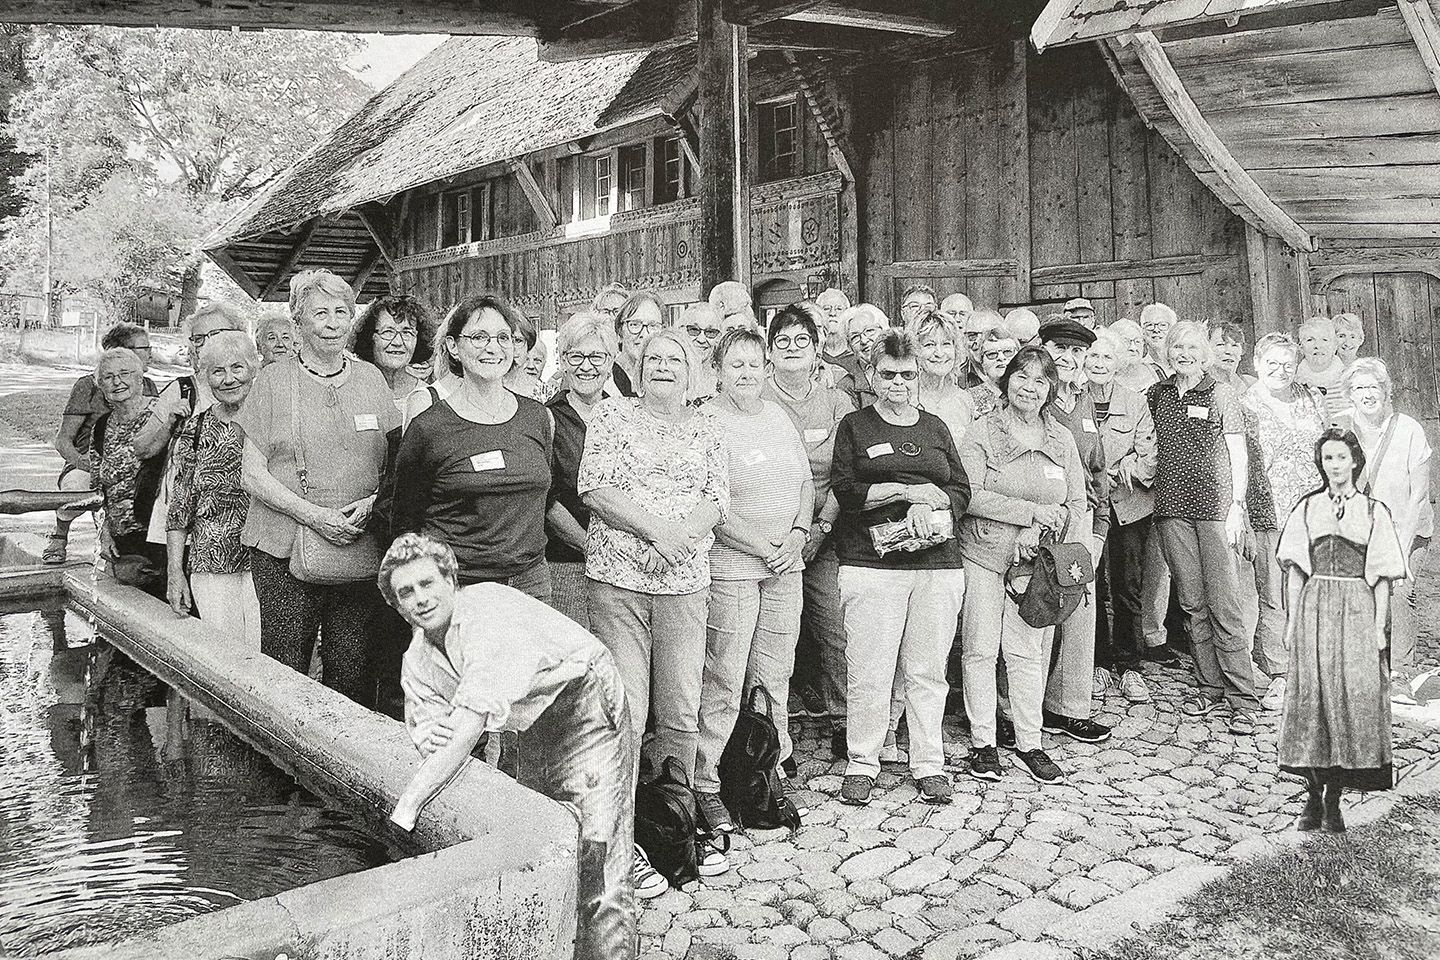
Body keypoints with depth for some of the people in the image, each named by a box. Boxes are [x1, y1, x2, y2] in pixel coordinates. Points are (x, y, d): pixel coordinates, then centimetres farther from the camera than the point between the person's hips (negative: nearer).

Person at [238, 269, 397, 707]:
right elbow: (252, 475, 0)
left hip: (362, 551, 2)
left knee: (352, 674, 1)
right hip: (286, 553, -2)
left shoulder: (371, 379, 12)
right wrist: (314, 515, -12)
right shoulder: (273, 381, 4)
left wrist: (371, 503, -7)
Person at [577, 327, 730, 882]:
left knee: (681, 714, 6)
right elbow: (595, 489, -5)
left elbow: (718, 499, 5)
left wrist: (682, 534, -14)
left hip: (684, 581, 3)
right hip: (616, 578, -3)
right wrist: (655, 529, -15)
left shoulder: (706, 432, 16)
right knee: (624, 711, -4)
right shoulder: (611, 415, 6)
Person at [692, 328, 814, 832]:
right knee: (724, 680, -4)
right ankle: (705, 784, 7)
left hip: (785, 564, 7)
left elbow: (806, 483, 17)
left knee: (775, 675, 13)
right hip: (731, 566, -6)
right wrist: (765, 548, -13)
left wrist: (798, 535, 0)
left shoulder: (778, 416, 13)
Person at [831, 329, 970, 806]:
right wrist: (909, 490, -12)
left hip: (937, 562, 3)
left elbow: (962, 490, 11)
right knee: (869, 673, -3)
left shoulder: (935, 427, 18)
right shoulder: (854, 426, 7)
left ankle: (929, 765, 17)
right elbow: (844, 490, -5)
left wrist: (931, 506, -10)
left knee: (927, 671, 7)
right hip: (871, 564, -3)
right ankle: (862, 764, 10)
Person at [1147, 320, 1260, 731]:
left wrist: (1236, 506, -9)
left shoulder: (1221, 395, 1)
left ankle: (1243, 700, -2)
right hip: (1172, 509, 4)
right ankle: (1209, 686, 18)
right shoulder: (1157, 395, 12)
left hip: (1215, 507, -4)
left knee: (1224, 605, -7)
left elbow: (1239, 457, -1)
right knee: (1192, 603, 7)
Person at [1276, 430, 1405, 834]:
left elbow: (1381, 576, 3)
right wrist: (1294, 620, 2)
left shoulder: (1373, 511, 5)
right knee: (1311, 698, -1)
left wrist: (1379, 626, -3)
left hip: (1357, 610, -1)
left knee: (1354, 698, -4)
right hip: (1314, 607, 1)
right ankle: (1313, 796, 8)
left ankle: (1333, 800, 5)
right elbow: (1295, 570, 9)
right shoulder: (1307, 508, 9)